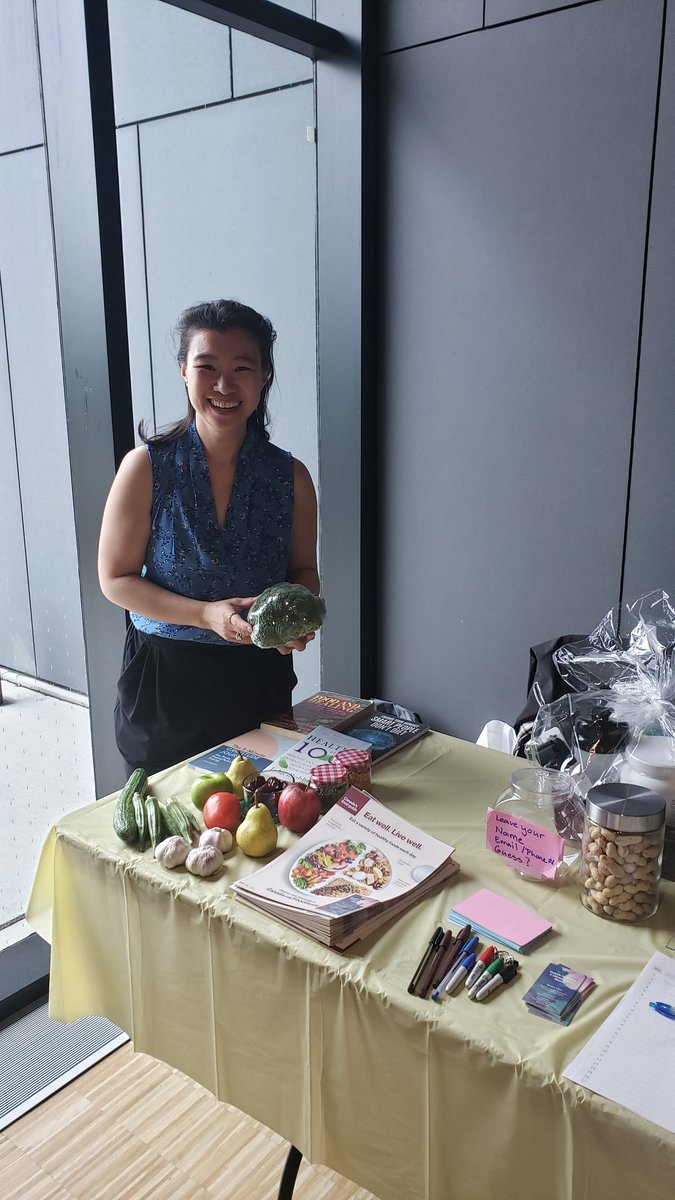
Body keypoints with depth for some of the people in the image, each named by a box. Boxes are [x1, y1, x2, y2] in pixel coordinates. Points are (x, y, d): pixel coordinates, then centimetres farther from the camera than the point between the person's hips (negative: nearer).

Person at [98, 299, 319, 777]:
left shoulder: (291, 476, -4)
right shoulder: (146, 468, -9)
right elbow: (116, 579, -7)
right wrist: (207, 614, -19)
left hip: (260, 678, 2)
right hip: (164, 679, -1)